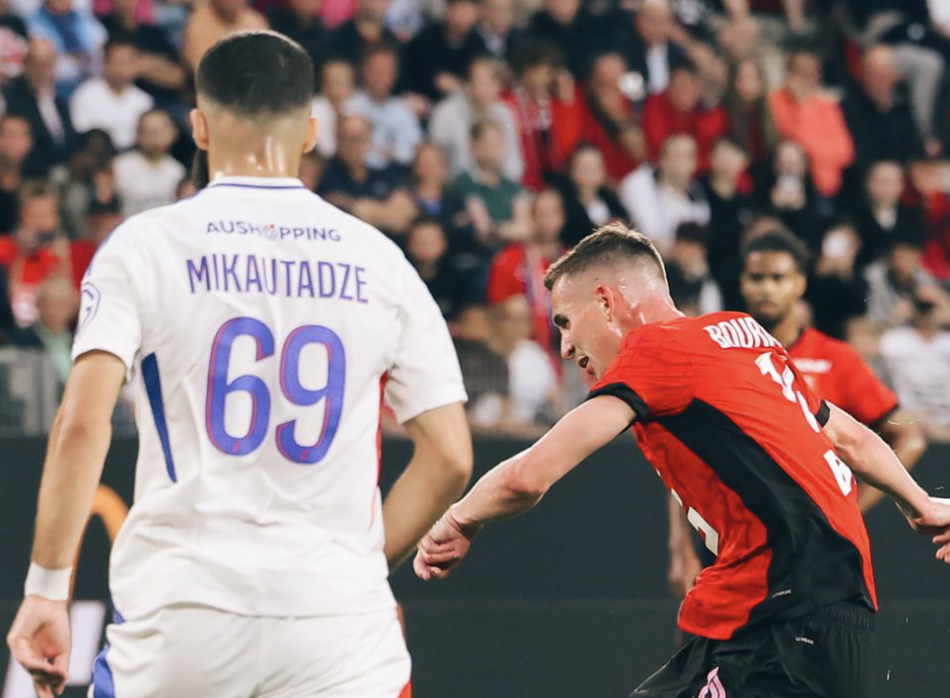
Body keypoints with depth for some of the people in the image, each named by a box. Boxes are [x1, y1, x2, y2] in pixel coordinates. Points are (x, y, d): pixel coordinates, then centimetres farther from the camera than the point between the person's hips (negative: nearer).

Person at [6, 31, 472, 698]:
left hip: (179, 601, -1)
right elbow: (450, 457, 4)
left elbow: (82, 425, -11)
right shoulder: (378, 261, 7)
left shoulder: (144, 244, 0)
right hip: (337, 617, 1)